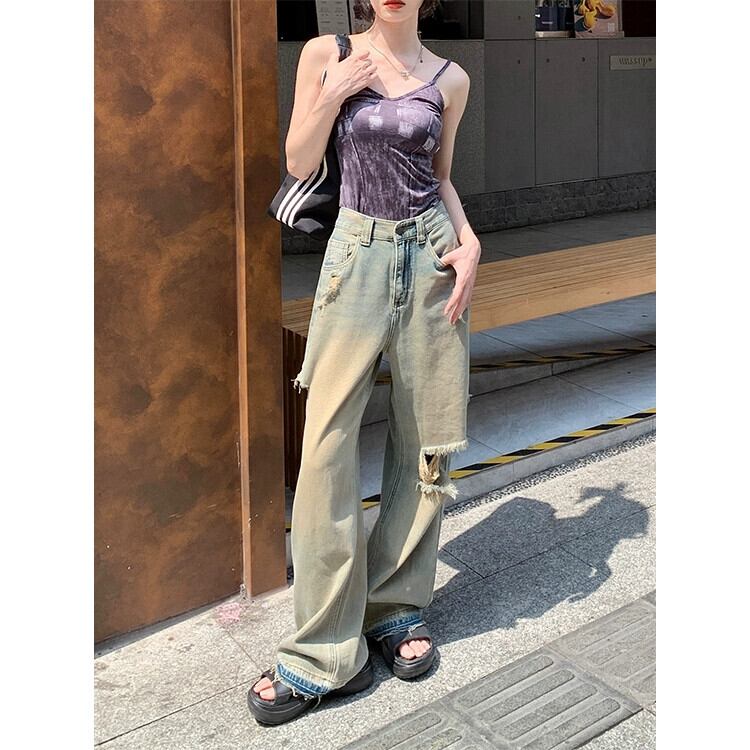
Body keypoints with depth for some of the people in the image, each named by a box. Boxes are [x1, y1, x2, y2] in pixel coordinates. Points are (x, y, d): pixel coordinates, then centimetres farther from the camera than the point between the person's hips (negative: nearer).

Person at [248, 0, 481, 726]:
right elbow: (299, 163, 4)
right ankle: (325, 650, 2)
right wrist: (335, 93, -10)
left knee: (425, 441, 4)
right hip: (358, 253, -2)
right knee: (327, 444, -8)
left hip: (431, 256, 2)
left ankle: (398, 607, 22)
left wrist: (469, 240, 0)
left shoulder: (449, 79, 7)